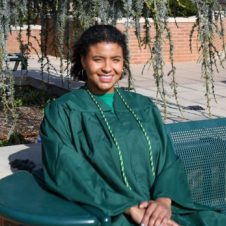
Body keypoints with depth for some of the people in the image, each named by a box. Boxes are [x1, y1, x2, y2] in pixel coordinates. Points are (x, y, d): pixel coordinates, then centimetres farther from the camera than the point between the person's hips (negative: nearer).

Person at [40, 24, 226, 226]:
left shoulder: (143, 106, 14)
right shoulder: (62, 112, 2)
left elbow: (168, 159, 6)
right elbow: (71, 173, -8)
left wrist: (164, 200, -14)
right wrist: (130, 208, -17)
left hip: (158, 209, 4)